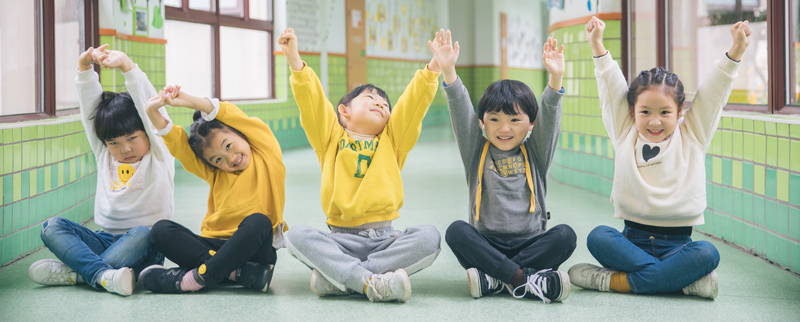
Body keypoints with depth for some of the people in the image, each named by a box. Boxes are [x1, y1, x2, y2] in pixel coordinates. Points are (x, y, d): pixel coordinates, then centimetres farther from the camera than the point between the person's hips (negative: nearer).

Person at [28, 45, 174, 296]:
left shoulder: (159, 156, 2)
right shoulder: (103, 155, 14)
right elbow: (89, 106, 8)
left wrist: (126, 64, -18)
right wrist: (84, 67, -4)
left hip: (143, 247, -4)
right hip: (104, 240, 4)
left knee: (143, 234, -38)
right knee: (52, 227, -18)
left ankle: (75, 272, -35)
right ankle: (105, 275, -40)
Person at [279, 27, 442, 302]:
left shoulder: (392, 139, 17)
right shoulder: (332, 138, 13)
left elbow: (415, 102, 8)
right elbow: (311, 100, 1)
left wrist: (434, 66, -3)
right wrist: (294, 58, -10)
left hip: (385, 238, 2)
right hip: (341, 239, -1)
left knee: (429, 237, -27)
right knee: (298, 236, -27)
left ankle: (336, 277, -28)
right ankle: (371, 282, -38)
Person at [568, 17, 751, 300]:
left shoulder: (692, 136, 7)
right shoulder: (624, 135, 9)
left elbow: (712, 94, 2)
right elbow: (611, 89, 6)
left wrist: (735, 51, -8)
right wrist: (597, 45, 0)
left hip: (677, 242, -1)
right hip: (633, 239, 1)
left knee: (708, 253, -32)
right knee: (597, 237, -29)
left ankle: (619, 281, -28)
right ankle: (682, 278, -28)